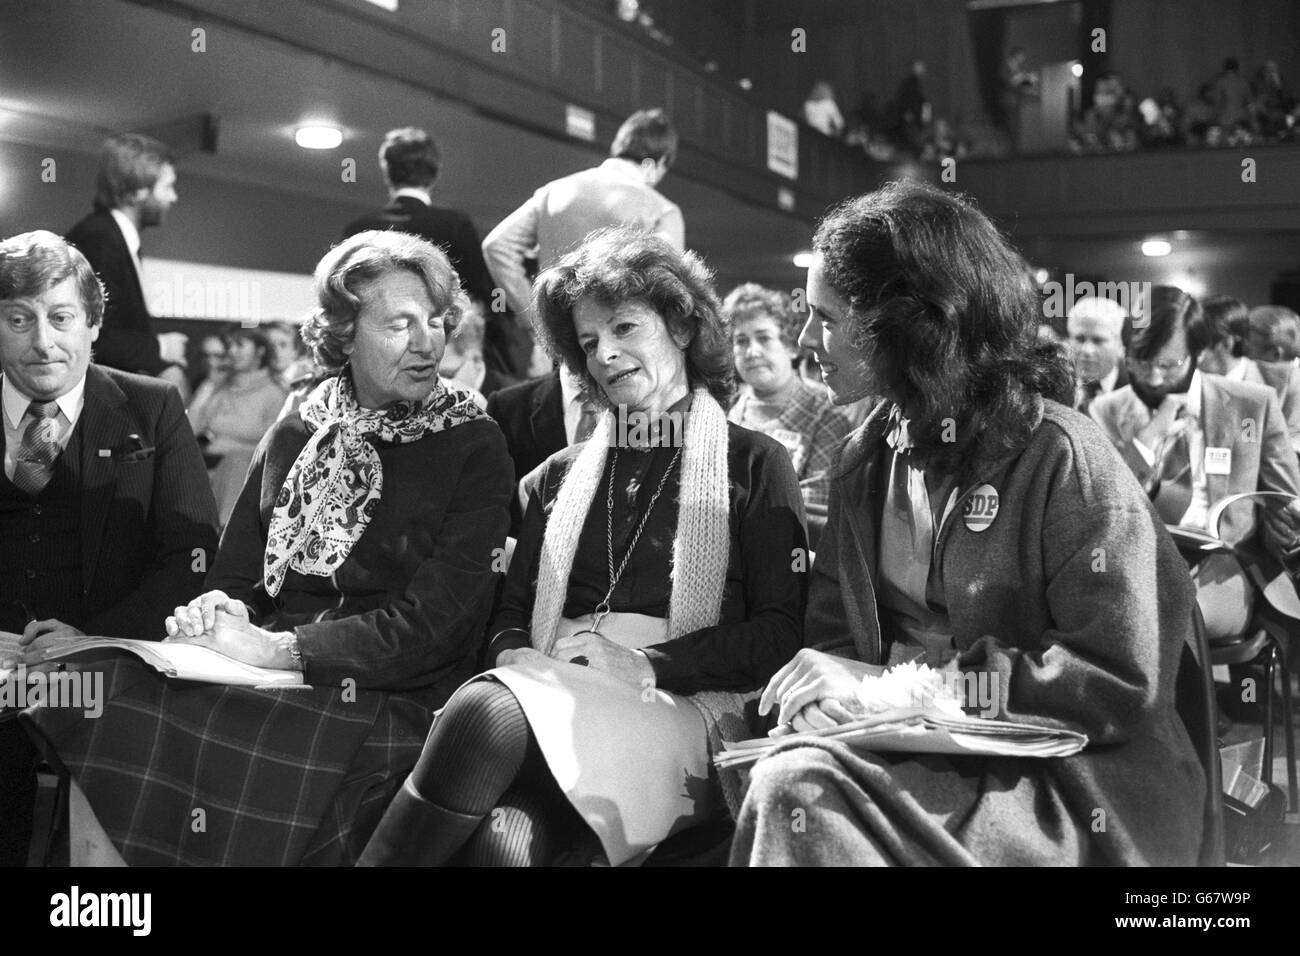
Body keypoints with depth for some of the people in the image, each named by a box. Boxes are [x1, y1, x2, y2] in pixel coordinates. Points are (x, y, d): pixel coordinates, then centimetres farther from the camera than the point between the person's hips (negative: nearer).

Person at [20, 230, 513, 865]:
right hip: (260, 676, 4)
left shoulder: (474, 450, 2)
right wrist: (222, 612, -6)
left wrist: (280, 648, -17)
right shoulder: (294, 436, 17)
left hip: (388, 698, -4)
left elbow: (429, 624, -9)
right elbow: (236, 573, 19)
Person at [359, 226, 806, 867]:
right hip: (555, 700, 3)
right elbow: (511, 611, 19)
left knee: (489, 712, -33)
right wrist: (516, 657, -5)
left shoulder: (753, 465, 10)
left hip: (686, 708, -3)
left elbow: (779, 636, 1)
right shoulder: (559, 475, 24)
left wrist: (647, 664, -11)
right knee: (501, 841, -34)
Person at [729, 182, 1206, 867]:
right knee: (791, 781, -25)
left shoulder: (1061, 458, -11)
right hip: (924, 752, 6)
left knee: (799, 790, -28)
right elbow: (831, 628, 13)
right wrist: (832, 687, -12)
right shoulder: (865, 459, 10)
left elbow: (1125, 682, -16)